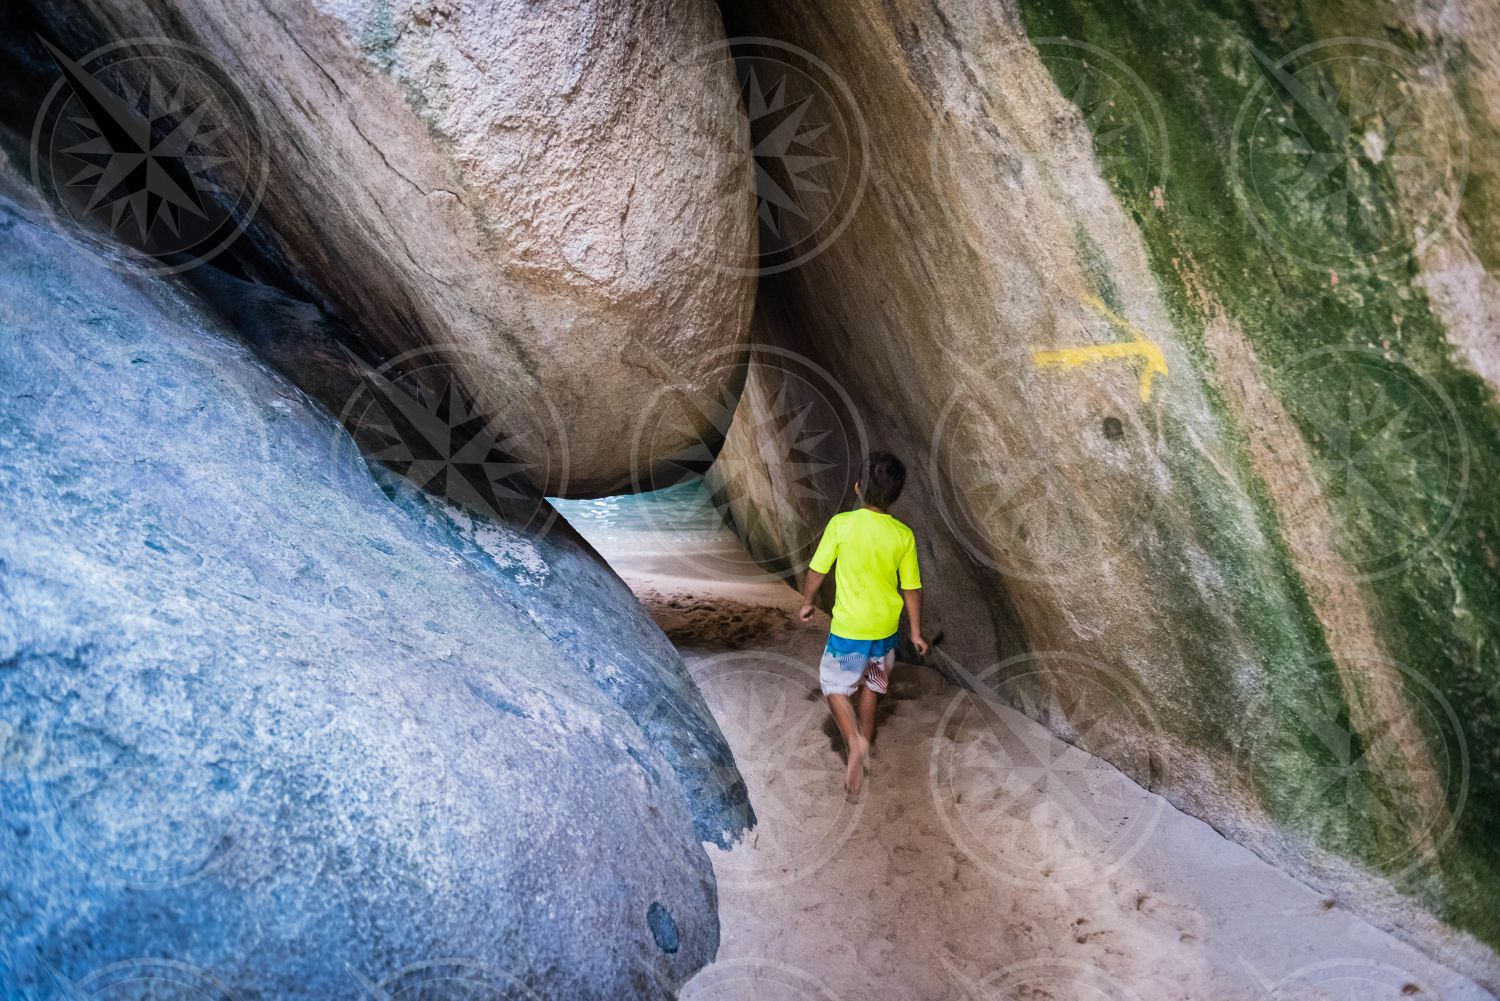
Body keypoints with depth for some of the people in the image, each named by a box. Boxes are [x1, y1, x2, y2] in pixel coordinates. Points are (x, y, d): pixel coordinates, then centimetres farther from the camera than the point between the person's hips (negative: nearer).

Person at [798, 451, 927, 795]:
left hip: (849, 628, -3)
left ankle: (855, 741, -8)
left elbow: (817, 571, -9)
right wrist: (916, 631, 10)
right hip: (886, 627, 4)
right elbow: (912, 589, -3)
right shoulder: (903, 535, -11)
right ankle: (866, 736, 42)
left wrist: (807, 602, 9)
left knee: (834, 684, 14)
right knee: (871, 682, 26)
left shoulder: (841, 524, -19)